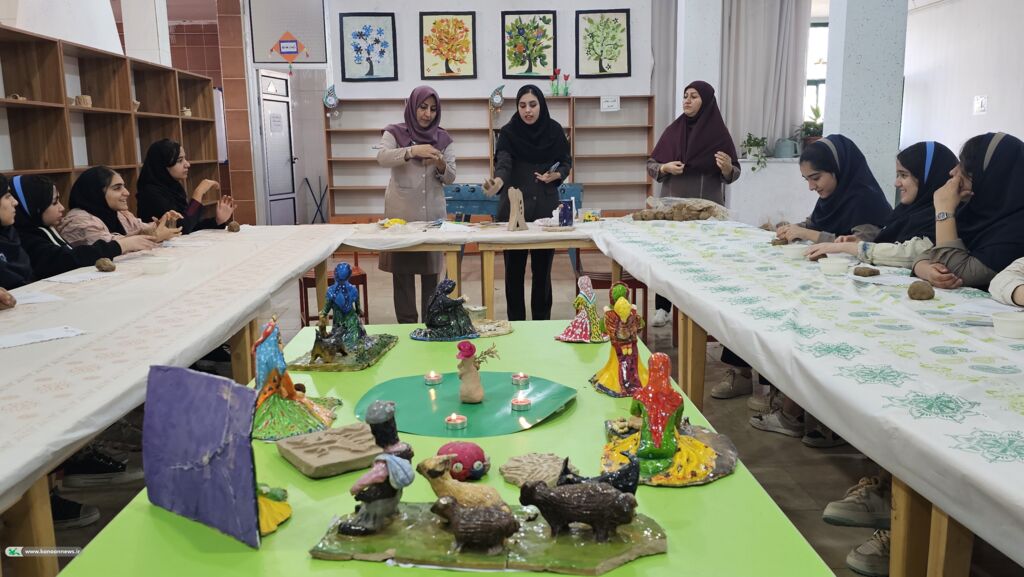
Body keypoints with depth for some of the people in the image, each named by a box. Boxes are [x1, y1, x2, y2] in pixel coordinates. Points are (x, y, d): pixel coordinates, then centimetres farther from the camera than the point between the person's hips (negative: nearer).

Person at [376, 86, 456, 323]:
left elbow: (450, 178, 5)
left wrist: (440, 164, -17)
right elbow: (382, 158, -17)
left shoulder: (443, 139, 9)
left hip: (433, 214, 2)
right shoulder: (395, 133, 3)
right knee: (402, 271, -1)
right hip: (401, 214, -2)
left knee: (431, 272, 6)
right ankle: (407, 325, 7)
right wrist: (412, 150, -32)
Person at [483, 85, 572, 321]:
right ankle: (516, 322, 14)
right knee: (514, 268, 2)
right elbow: (503, 163, -20)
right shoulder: (508, 132, -5)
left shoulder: (554, 130, 2)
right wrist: (497, 182, -41)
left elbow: (566, 162, 12)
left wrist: (556, 175, -10)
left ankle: (542, 321, 16)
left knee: (542, 267, 4)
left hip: (545, 207, 1)